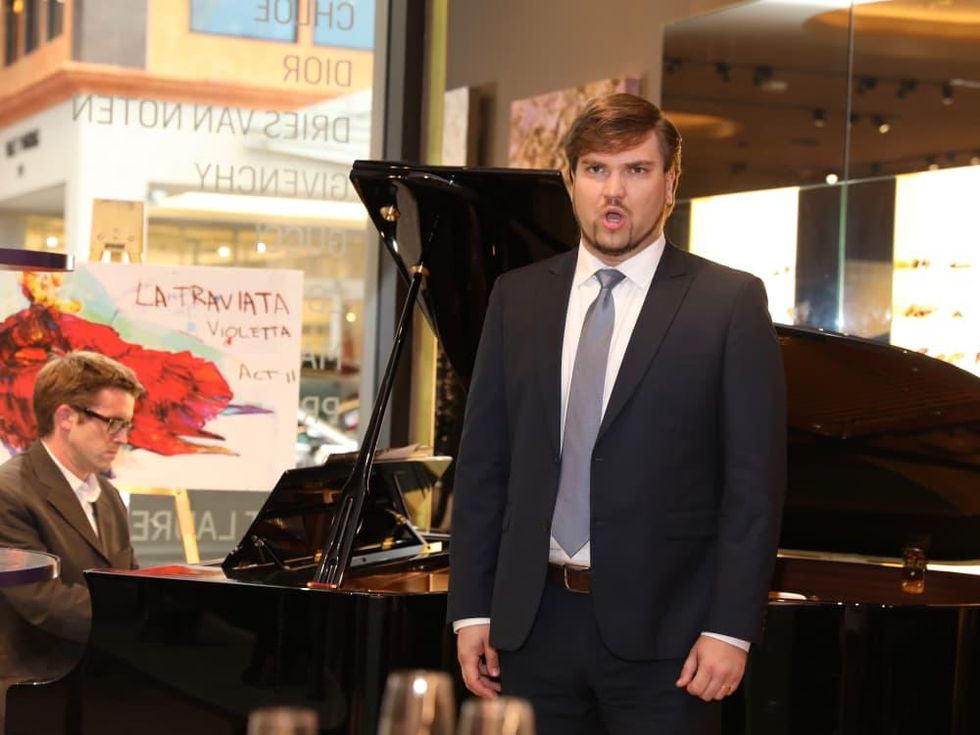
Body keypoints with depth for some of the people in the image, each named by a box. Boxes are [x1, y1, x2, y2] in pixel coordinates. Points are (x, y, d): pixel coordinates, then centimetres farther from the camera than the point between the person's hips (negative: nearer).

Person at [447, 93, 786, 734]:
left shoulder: (730, 302, -2)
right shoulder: (518, 297, 9)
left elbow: (755, 481, -5)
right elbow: (482, 462, 9)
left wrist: (731, 629, -11)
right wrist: (471, 609, 4)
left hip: (661, 630, -3)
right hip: (534, 622, 3)